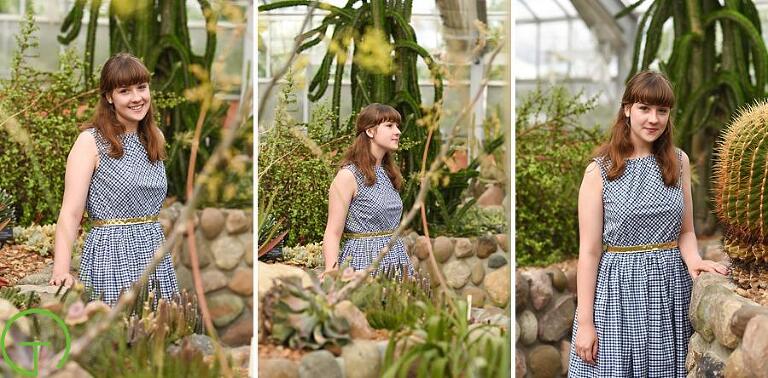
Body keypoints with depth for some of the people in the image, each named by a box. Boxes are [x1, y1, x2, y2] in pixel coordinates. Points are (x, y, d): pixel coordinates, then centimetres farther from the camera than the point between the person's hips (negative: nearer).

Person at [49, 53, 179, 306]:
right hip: (111, 254, -6)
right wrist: (61, 270, -25)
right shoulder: (91, 141, -8)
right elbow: (70, 213, -13)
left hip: (155, 253, 6)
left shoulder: (156, 138, 10)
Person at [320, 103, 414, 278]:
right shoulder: (349, 175, -11)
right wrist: (332, 274, -24)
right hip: (365, 261, -7)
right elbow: (332, 233, -13)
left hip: (394, 259, 7)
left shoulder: (388, 172, 13)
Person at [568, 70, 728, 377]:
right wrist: (584, 321, -9)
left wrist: (693, 260, -13)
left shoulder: (679, 162, 6)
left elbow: (686, 231, 11)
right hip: (618, 286, -3)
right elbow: (590, 250, -6)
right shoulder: (600, 170, -5)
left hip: (670, 285, 3)